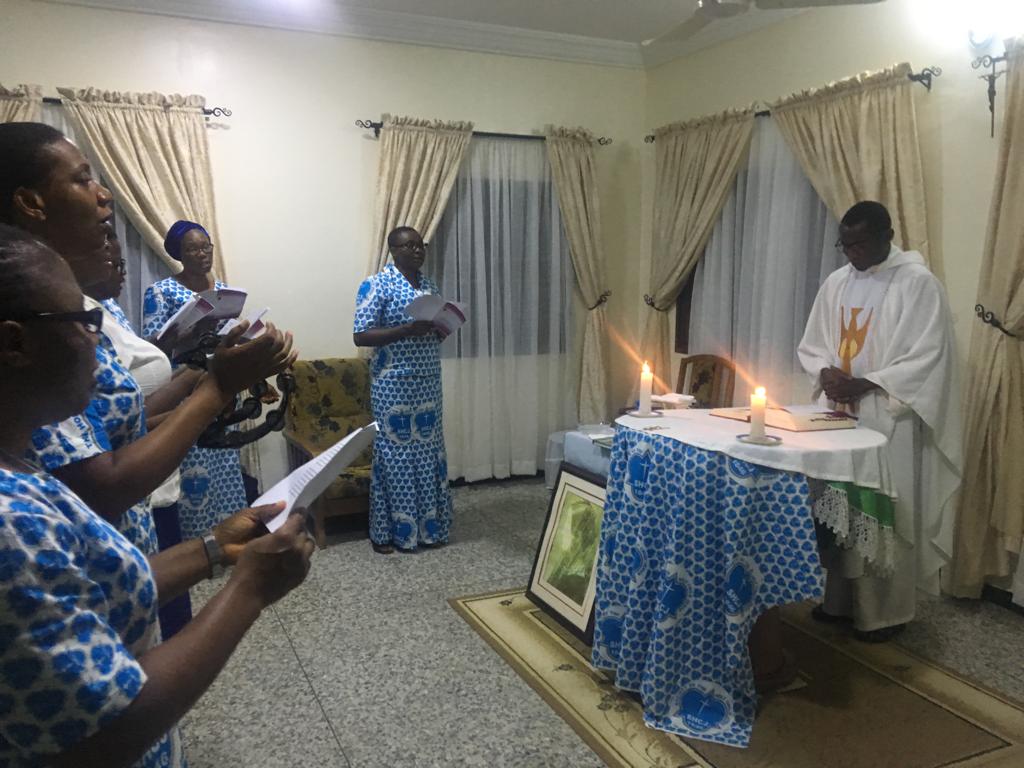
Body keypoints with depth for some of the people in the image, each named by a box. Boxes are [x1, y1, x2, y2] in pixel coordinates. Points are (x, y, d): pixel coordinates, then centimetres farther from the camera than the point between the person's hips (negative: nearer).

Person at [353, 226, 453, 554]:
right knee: (394, 455, -1)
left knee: (428, 453, 11)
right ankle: (385, 532, 12)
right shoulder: (376, 284, -9)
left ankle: (429, 527, 22)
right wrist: (408, 330, -24)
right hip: (393, 386, -7)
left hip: (428, 384, 7)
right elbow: (360, 336, -15)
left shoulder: (430, 285, 12)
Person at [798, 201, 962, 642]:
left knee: (884, 516, -1)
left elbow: (927, 359, -12)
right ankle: (840, 599, 23)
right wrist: (826, 372, -8)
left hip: (890, 420, -5)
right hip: (840, 416, 6)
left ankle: (885, 612, 13)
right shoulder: (836, 284, 10)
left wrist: (862, 384, -20)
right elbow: (811, 346, 14)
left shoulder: (918, 283, -8)